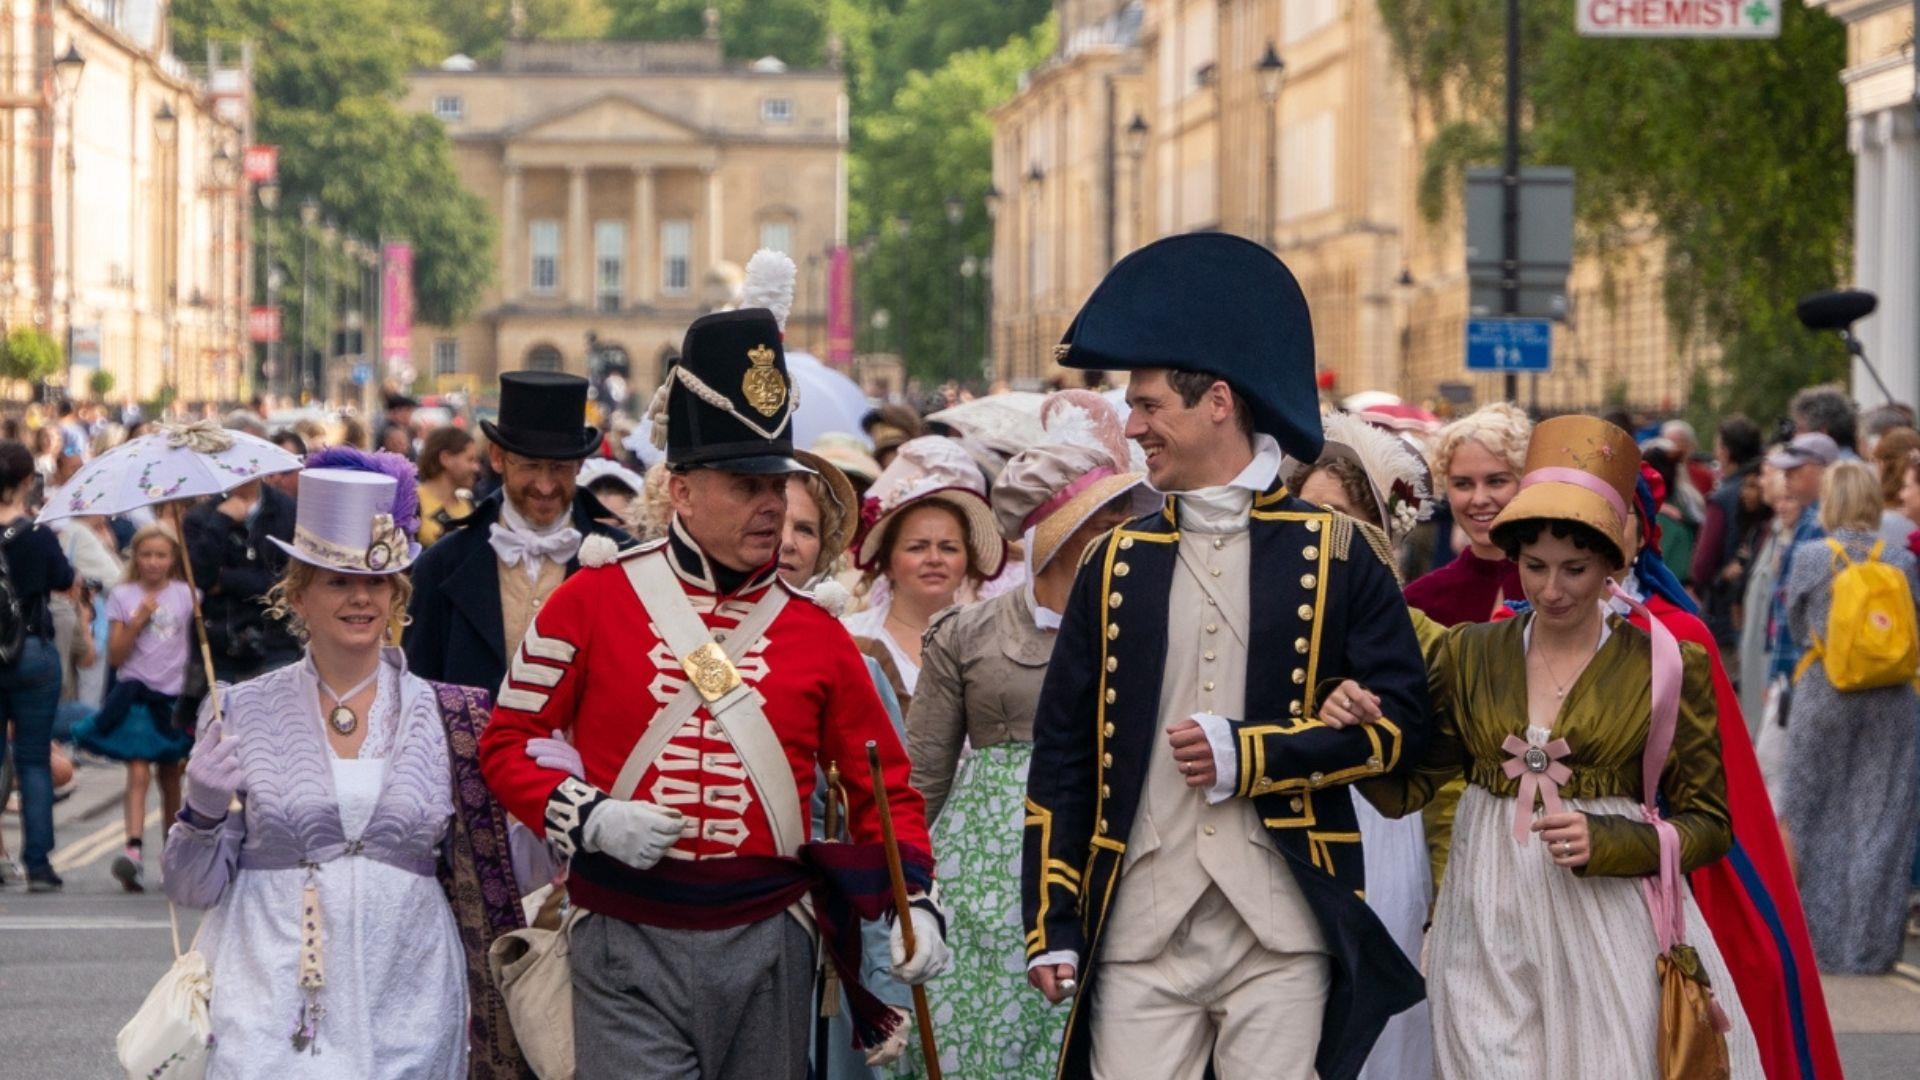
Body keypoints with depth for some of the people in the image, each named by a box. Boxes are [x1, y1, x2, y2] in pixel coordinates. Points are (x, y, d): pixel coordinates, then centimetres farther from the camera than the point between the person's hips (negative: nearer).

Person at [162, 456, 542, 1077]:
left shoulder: (449, 718, 6)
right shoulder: (244, 713, 5)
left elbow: (511, 874, 6)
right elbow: (193, 888, 6)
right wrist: (202, 812, -13)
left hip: (409, 1012, 1)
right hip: (274, 1017, -1)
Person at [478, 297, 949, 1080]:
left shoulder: (815, 632, 6)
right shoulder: (594, 601, 0)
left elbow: (885, 786, 11)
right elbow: (507, 743, 4)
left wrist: (915, 903, -5)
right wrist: (591, 818, -14)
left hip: (768, 950, 3)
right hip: (628, 948, -3)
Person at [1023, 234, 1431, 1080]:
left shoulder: (1335, 552, 4)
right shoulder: (1118, 561, 11)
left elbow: (1397, 718, 1)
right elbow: (1062, 751, 11)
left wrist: (1250, 756, -10)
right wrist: (1051, 923, 5)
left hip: (1283, 932, -2)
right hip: (1140, 933, 2)